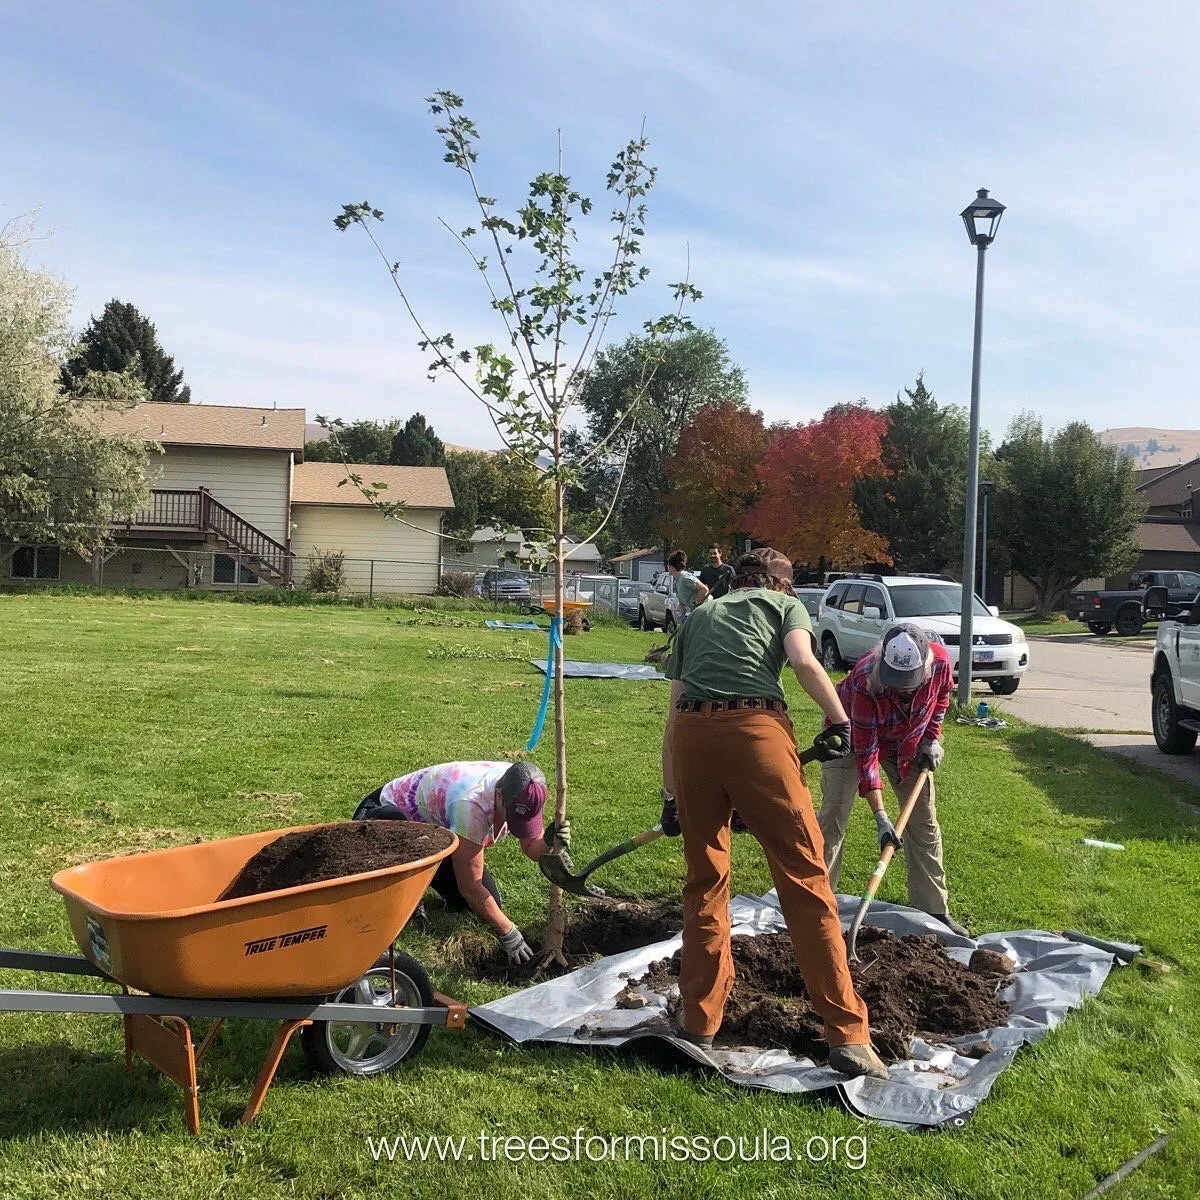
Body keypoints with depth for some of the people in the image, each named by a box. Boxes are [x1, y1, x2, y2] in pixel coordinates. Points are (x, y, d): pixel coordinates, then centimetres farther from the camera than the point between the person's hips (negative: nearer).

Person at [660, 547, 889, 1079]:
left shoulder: (699, 615, 32)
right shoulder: (786, 604, 22)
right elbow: (803, 661, -1)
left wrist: (675, 792, 30)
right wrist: (840, 719, 8)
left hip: (691, 733, 4)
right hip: (756, 727, -3)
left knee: (705, 879, 17)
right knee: (805, 880, 1)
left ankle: (699, 1019, 25)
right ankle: (847, 1033, 2)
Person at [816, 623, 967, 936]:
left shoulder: (941, 661, -30)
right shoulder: (864, 680, -42)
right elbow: (865, 751, -36)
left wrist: (931, 737, -10)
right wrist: (880, 816, -38)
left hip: (908, 740, 4)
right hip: (853, 733, -4)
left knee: (924, 820, 4)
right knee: (834, 814, -11)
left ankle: (934, 908, 15)